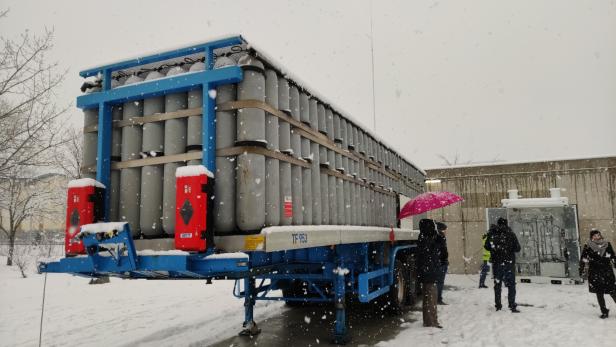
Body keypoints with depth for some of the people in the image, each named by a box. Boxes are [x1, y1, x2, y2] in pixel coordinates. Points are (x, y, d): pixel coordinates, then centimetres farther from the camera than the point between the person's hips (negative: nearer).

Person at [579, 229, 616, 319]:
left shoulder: (607, 244, 4)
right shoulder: (588, 246, -3)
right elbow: (583, 259, -1)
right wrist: (581, 270, -5)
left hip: (607, 272, 1)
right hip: (595, 274, -1)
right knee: (599, 293, 4)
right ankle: (604, 311, 15)